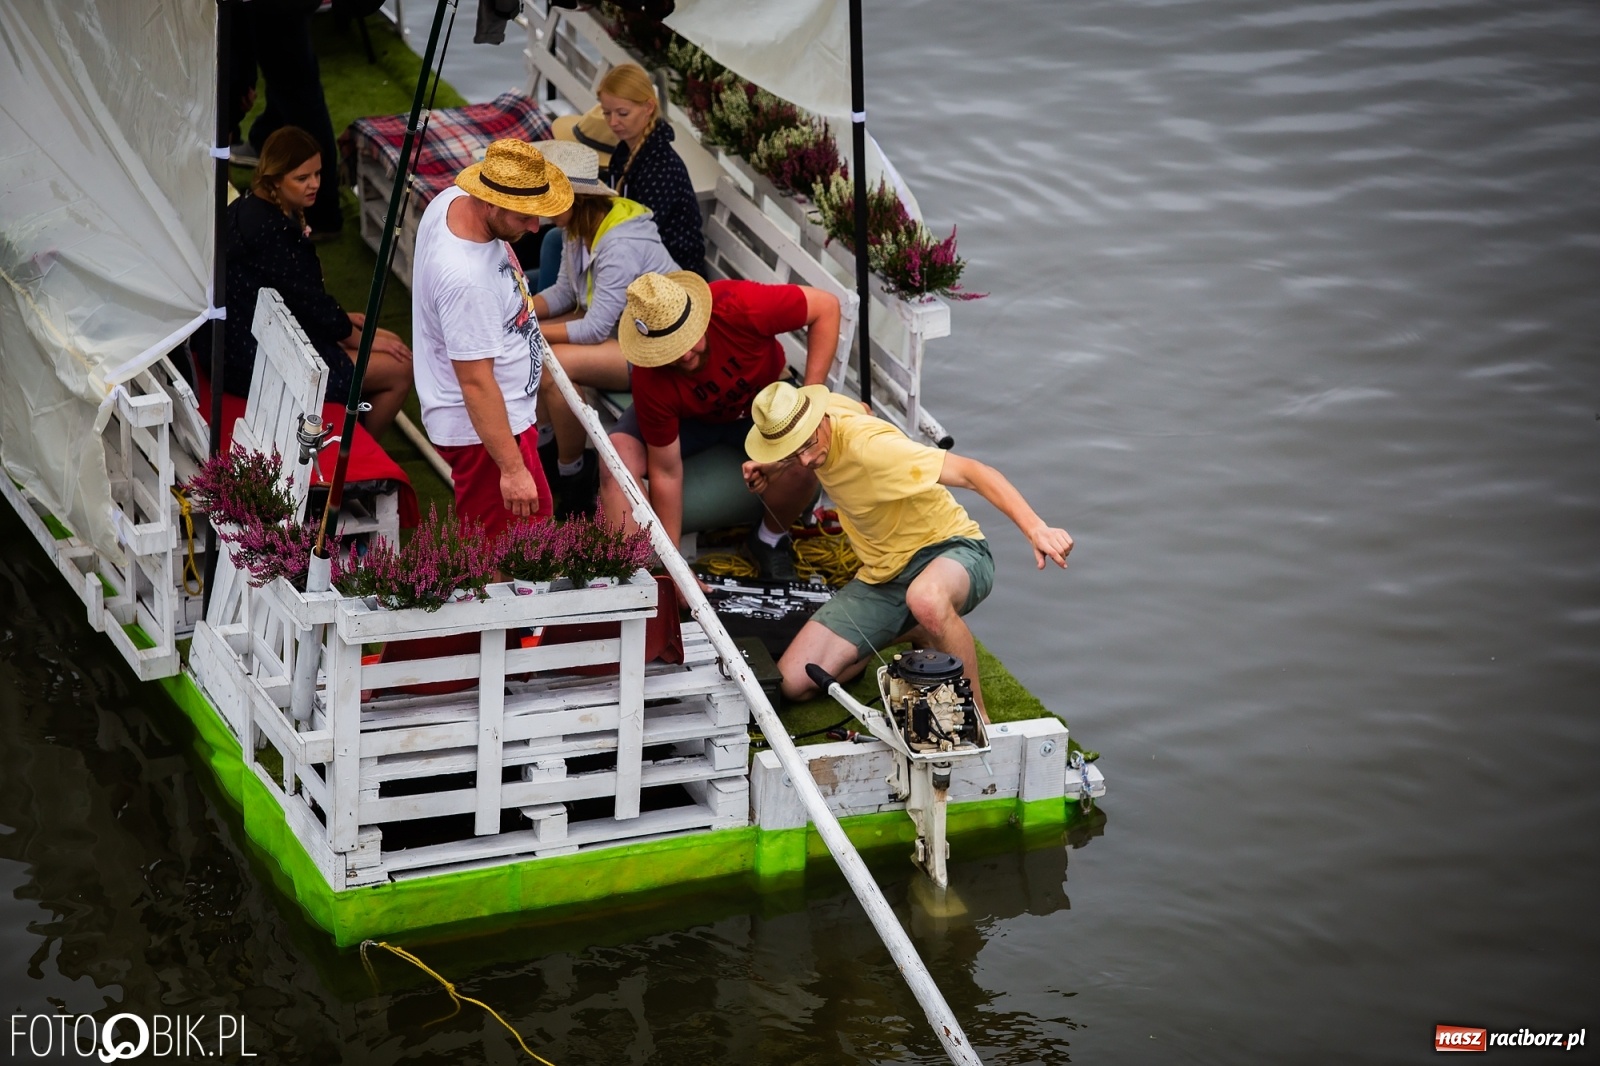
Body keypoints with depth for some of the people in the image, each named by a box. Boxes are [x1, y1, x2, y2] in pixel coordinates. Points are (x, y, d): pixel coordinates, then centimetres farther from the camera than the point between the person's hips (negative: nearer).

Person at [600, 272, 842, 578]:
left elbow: (826, 306, -26)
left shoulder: (739, 306, -38)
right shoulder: (652, 383, -33)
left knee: (801, 458, -30)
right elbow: (666, 472, -24)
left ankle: (770, 540, 1)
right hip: (688, 417, -1)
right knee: (618, 458, -27)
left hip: (762, 401, 1)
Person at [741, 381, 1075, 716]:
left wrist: (1035, 529, -50)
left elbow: (972, 472, -35)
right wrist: (769, 471, 9)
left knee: (925, 599, -46)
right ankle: (913, 633, 16)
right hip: (881, 575, 8)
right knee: (793, 684, -4)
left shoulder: (868, 444, -28)